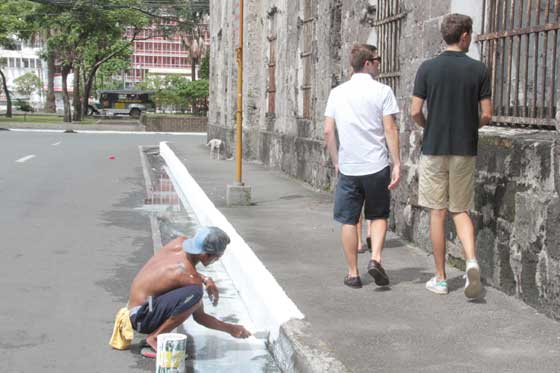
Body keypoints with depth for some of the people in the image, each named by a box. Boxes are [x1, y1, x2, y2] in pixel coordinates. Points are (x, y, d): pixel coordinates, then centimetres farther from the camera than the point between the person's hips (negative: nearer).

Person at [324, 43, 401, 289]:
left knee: (348, 221, 9)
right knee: (378, 215, 16)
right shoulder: (382, 91, -5)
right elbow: (390, 130, -9)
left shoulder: (337, 92, 5)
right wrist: (397, 164, -5)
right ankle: (375, 259, -2)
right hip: (377, 166, -2)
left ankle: (353, 273, 13)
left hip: (347, 167, 2)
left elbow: (328, 131, 5)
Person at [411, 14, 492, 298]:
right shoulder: (479, 70, -2)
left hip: (434, 148, -1)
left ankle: (440, 279, 11)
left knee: (438, 213, 6)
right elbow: (487, 115, -2)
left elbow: (415, 112, -6)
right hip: (465, 149, 1)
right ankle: (472, 261, -12)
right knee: (461, 211, 13)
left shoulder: (428, 68, -4)